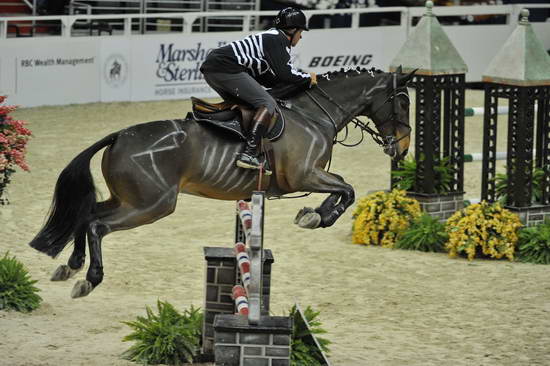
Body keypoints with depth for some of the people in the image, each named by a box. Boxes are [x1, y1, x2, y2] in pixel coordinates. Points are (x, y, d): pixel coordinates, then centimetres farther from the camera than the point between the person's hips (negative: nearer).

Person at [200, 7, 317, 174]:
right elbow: (285, 73, -13)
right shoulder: (279, 39, -2)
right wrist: (308, 78, 4)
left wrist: (303, 78, 23)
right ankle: (249, 154, -25)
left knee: (244, 105, 27)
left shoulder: (271, 37, 27)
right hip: (226, 68, -10)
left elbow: (266, 79, 25)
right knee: (268, 104, -12)